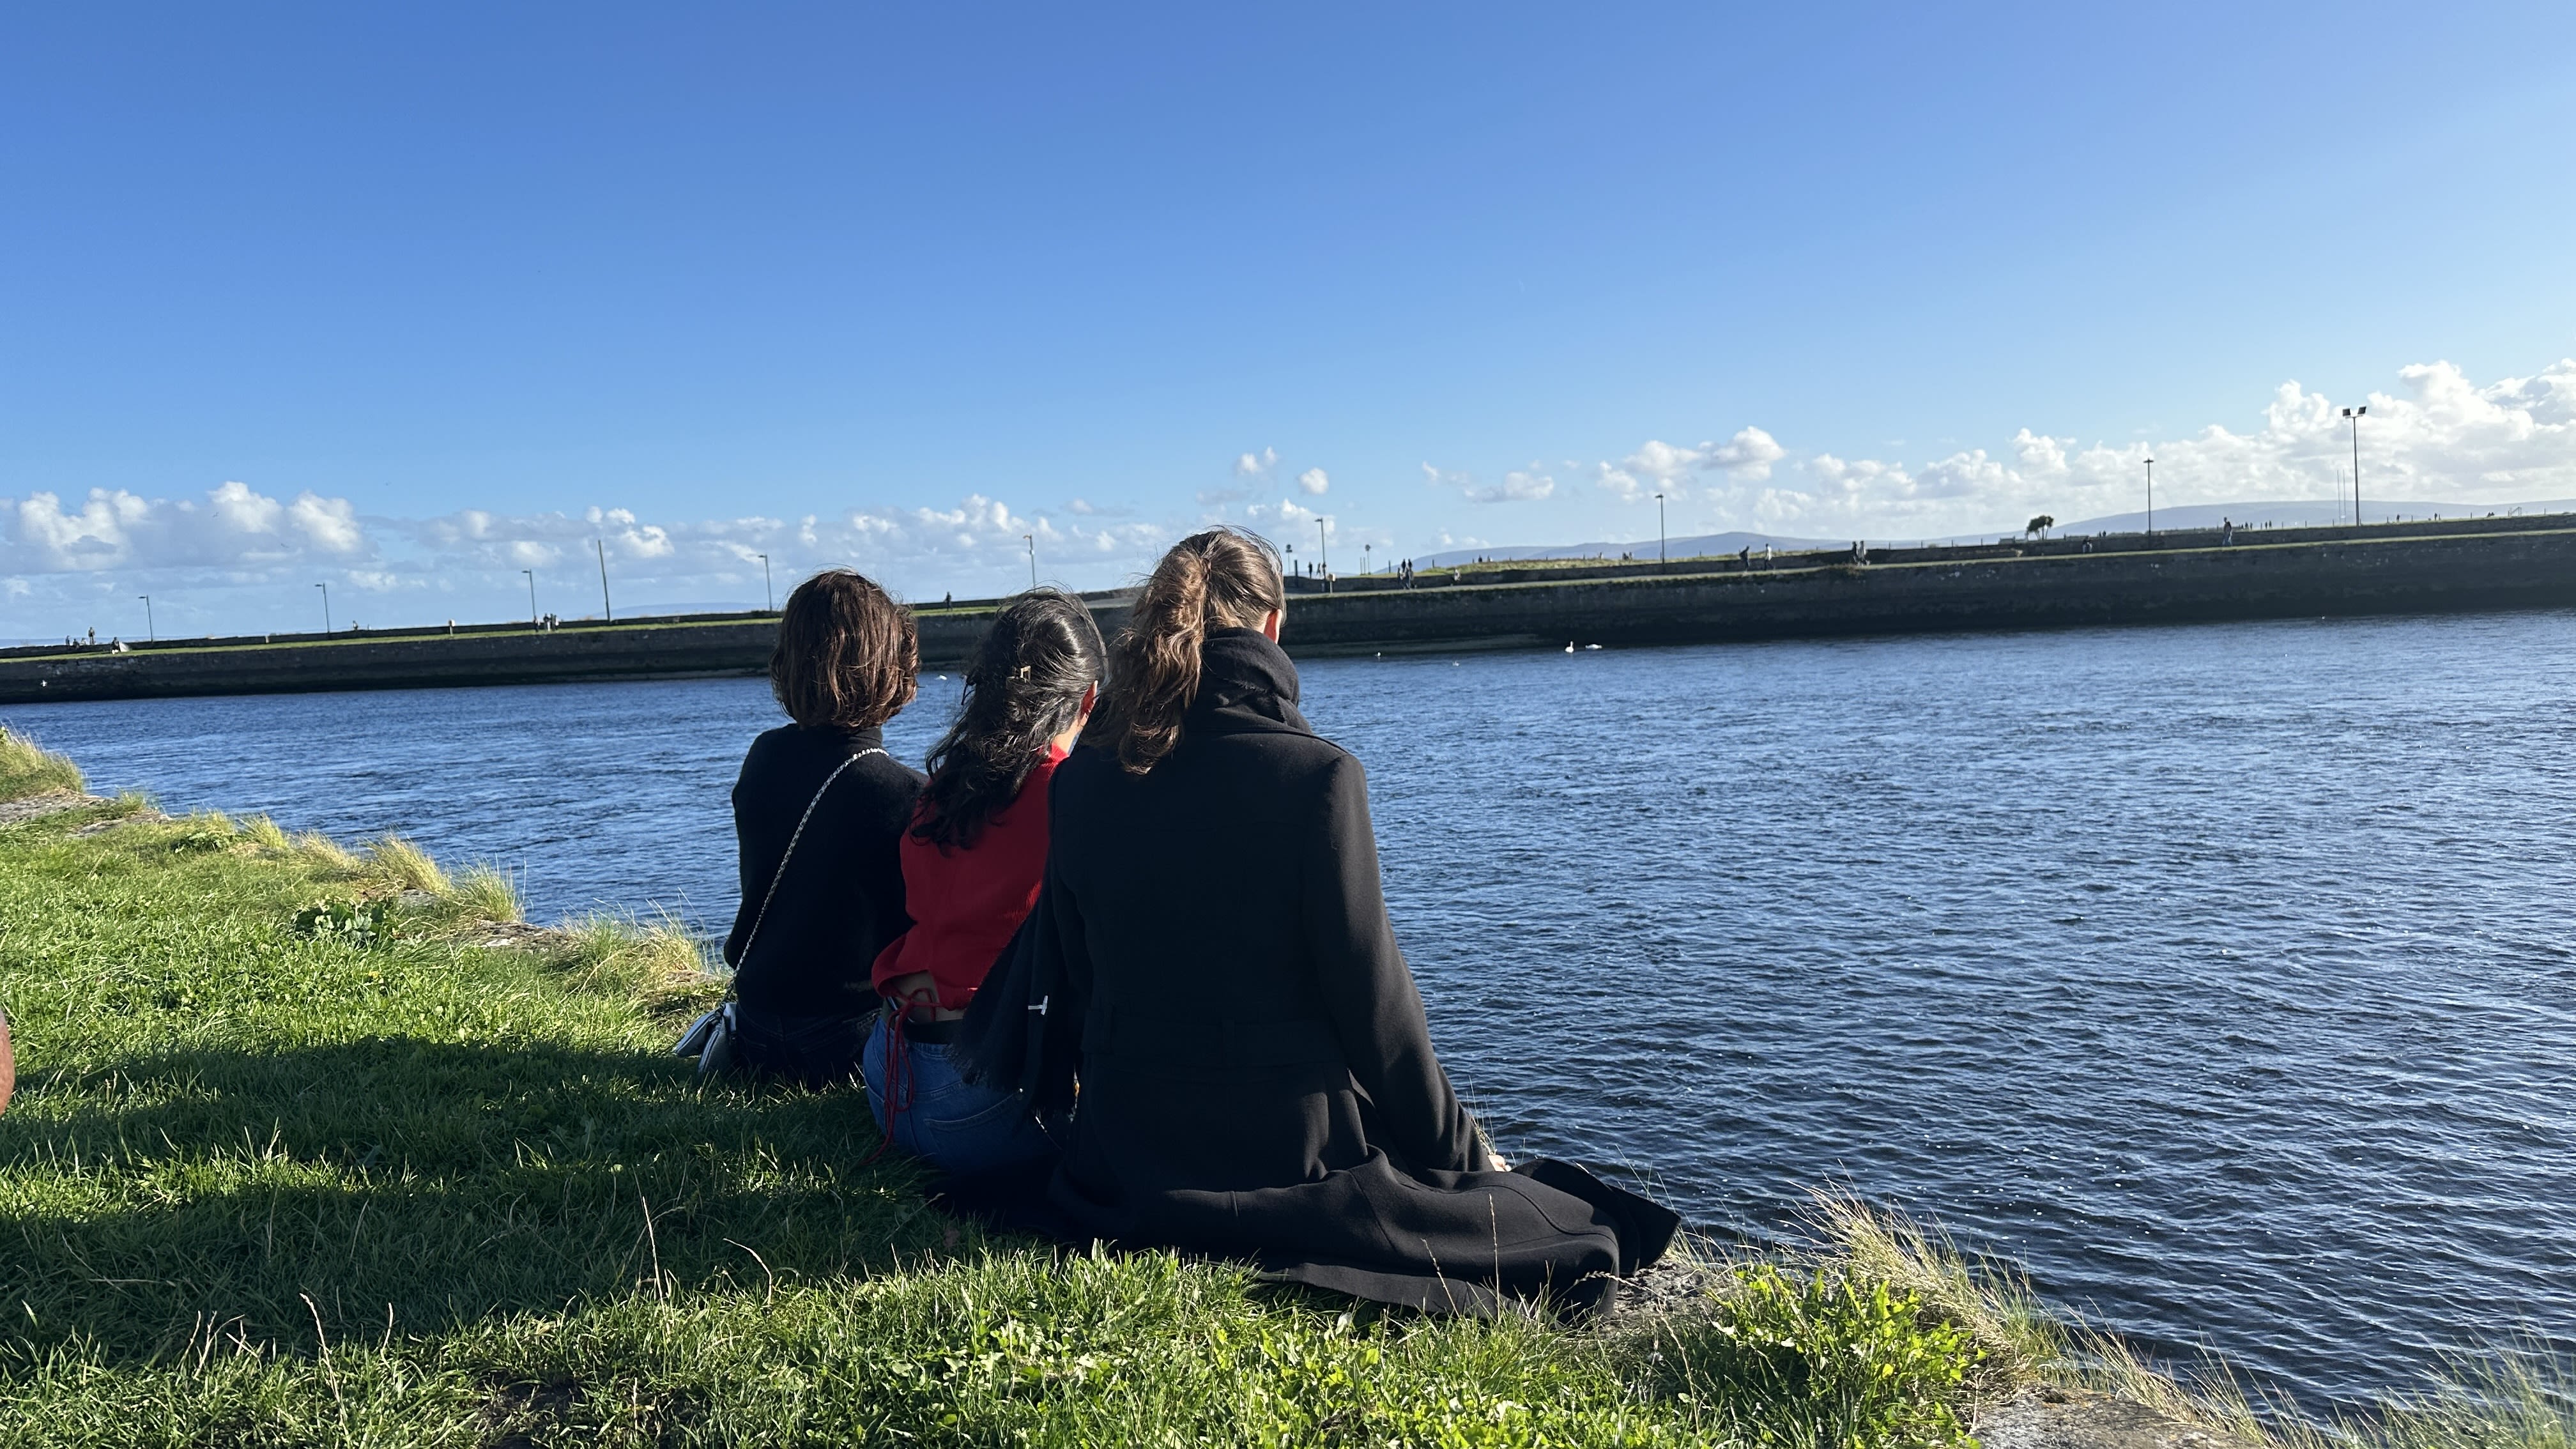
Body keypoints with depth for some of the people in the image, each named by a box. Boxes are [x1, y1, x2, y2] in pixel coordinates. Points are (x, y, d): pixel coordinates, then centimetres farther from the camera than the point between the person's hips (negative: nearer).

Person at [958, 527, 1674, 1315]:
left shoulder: (1079, 782, -1)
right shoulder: (1316, 775, -15)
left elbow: (1067, 978, 6)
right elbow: (1371, 991, -12)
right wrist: (1461, 1147, 2)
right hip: (1289, 1153, -7)